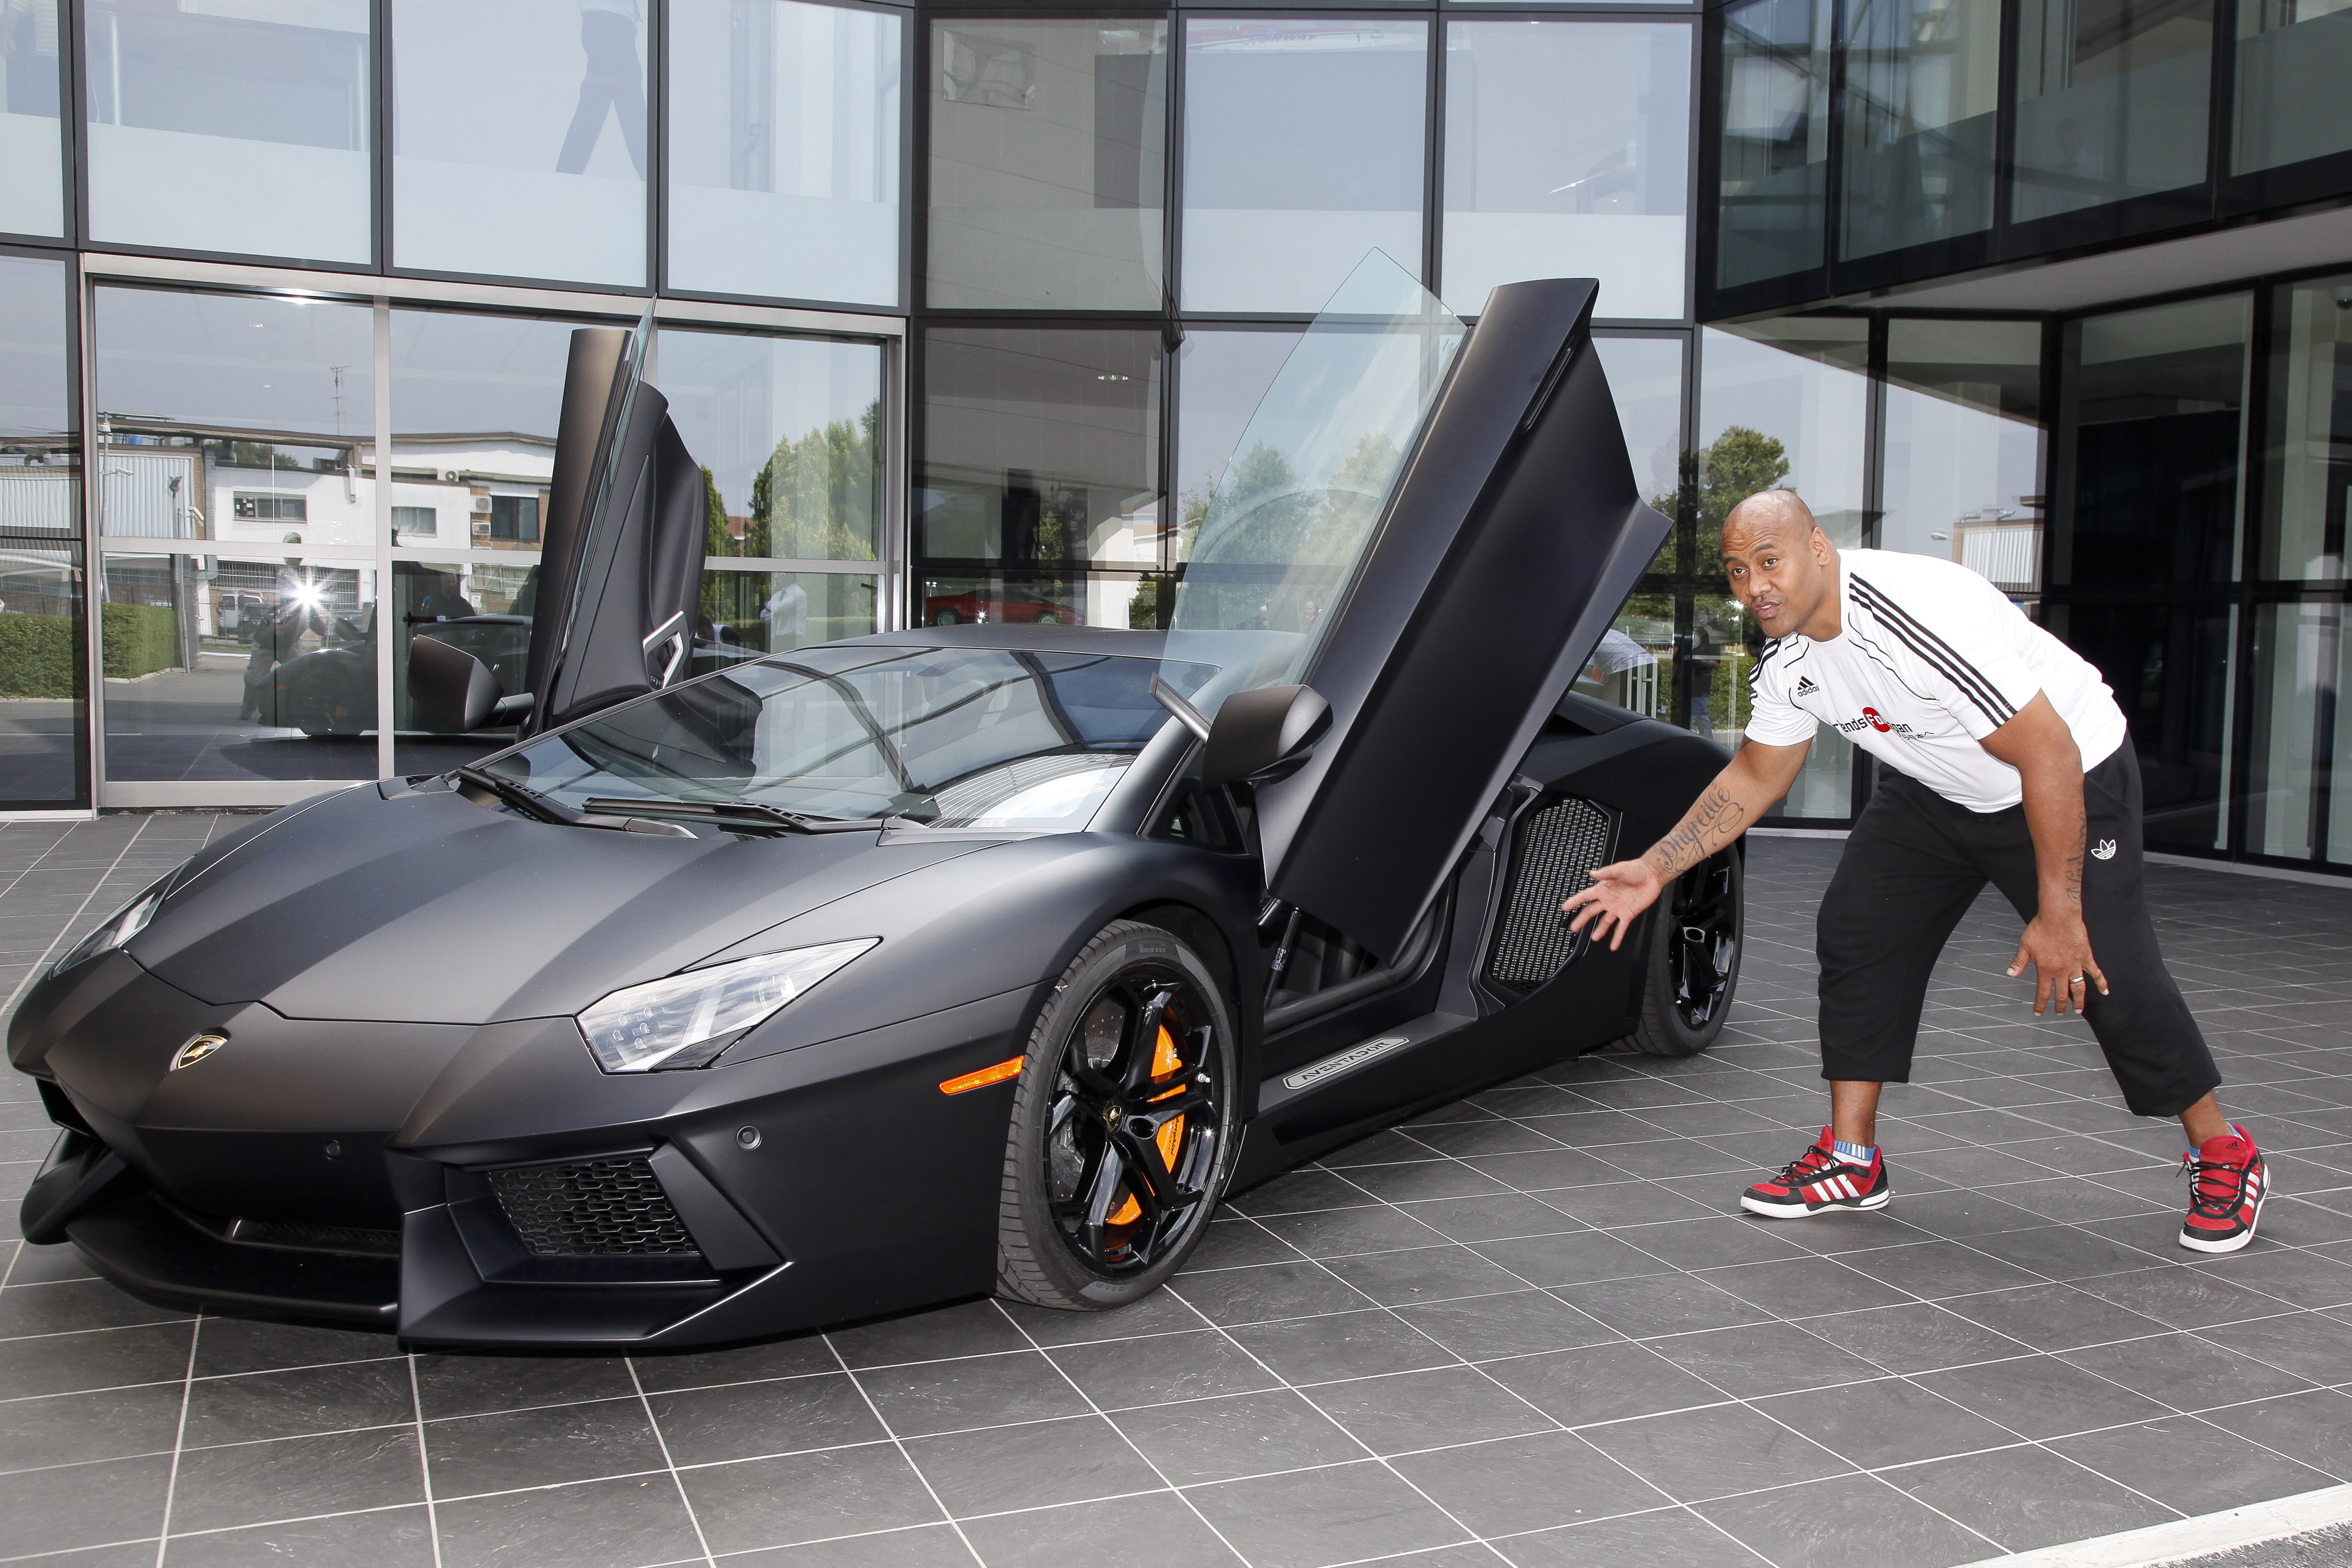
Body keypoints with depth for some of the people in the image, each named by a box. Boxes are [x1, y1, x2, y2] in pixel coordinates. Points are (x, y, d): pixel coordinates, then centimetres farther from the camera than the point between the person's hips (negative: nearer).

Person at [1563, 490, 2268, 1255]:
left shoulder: (1924, 617, -35)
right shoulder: (1786, 659, -10)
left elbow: (2050, 755, -31)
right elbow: (1754, 777, 6)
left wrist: (2059, 912, -27)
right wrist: (1656, 867, -2)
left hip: (2074, 776, -7)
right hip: (1934, 788, 7)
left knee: (2108, 972, -12)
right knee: (1855, 931, -3)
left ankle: (2222, 1152, 12)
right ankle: (1851, 1159, 7)